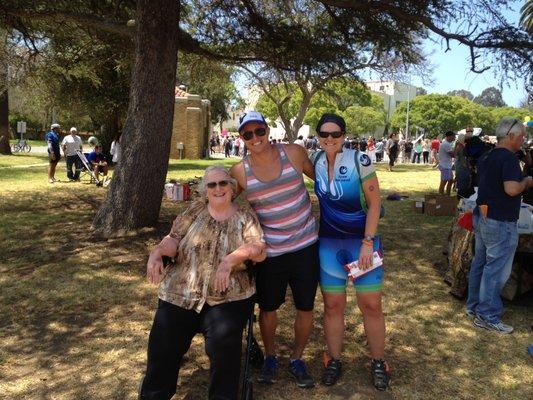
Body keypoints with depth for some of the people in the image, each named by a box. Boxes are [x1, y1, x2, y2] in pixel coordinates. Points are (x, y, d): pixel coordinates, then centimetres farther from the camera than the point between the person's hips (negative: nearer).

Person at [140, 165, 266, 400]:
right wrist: (157, 253, -15)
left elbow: (258, 249, -6)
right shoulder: (196, 210, 13)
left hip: (227, 296, -1)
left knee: (223, 341, -24)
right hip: (180, 293, 2)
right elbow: (174, 239, 6)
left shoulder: (244, 216, 7)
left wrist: (231, 259, -23)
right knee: (162, 344, -12)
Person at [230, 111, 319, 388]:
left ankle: (297, 359, 36)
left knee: (305, 307, 11)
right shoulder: (240, 172, -6)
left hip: (305, 246, 1)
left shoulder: (294, 153, -7)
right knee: (268, 308, 13)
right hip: (270, 252, 0)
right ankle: (270, 357, 41)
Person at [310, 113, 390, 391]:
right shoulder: (317, 161, 0)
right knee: (332, 305, 9)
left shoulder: (359, 160, -13)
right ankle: (334, 360, 26)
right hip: (329, 243, 3)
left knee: (371, 305, 3)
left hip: (362, 240, -3)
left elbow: (374, 203, -11)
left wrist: (367, 242, -15)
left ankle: (378, 363, 23)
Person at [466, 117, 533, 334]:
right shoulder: (509, 158, -18)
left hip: (481, 216, 10)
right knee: (497, 269, -1)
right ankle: (487, 316, 7)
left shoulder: (486, 157, 11)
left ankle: (474, 305, 28)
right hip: (500, 222, -9)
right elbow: (511, 189, -29)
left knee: (480, 263, 17)